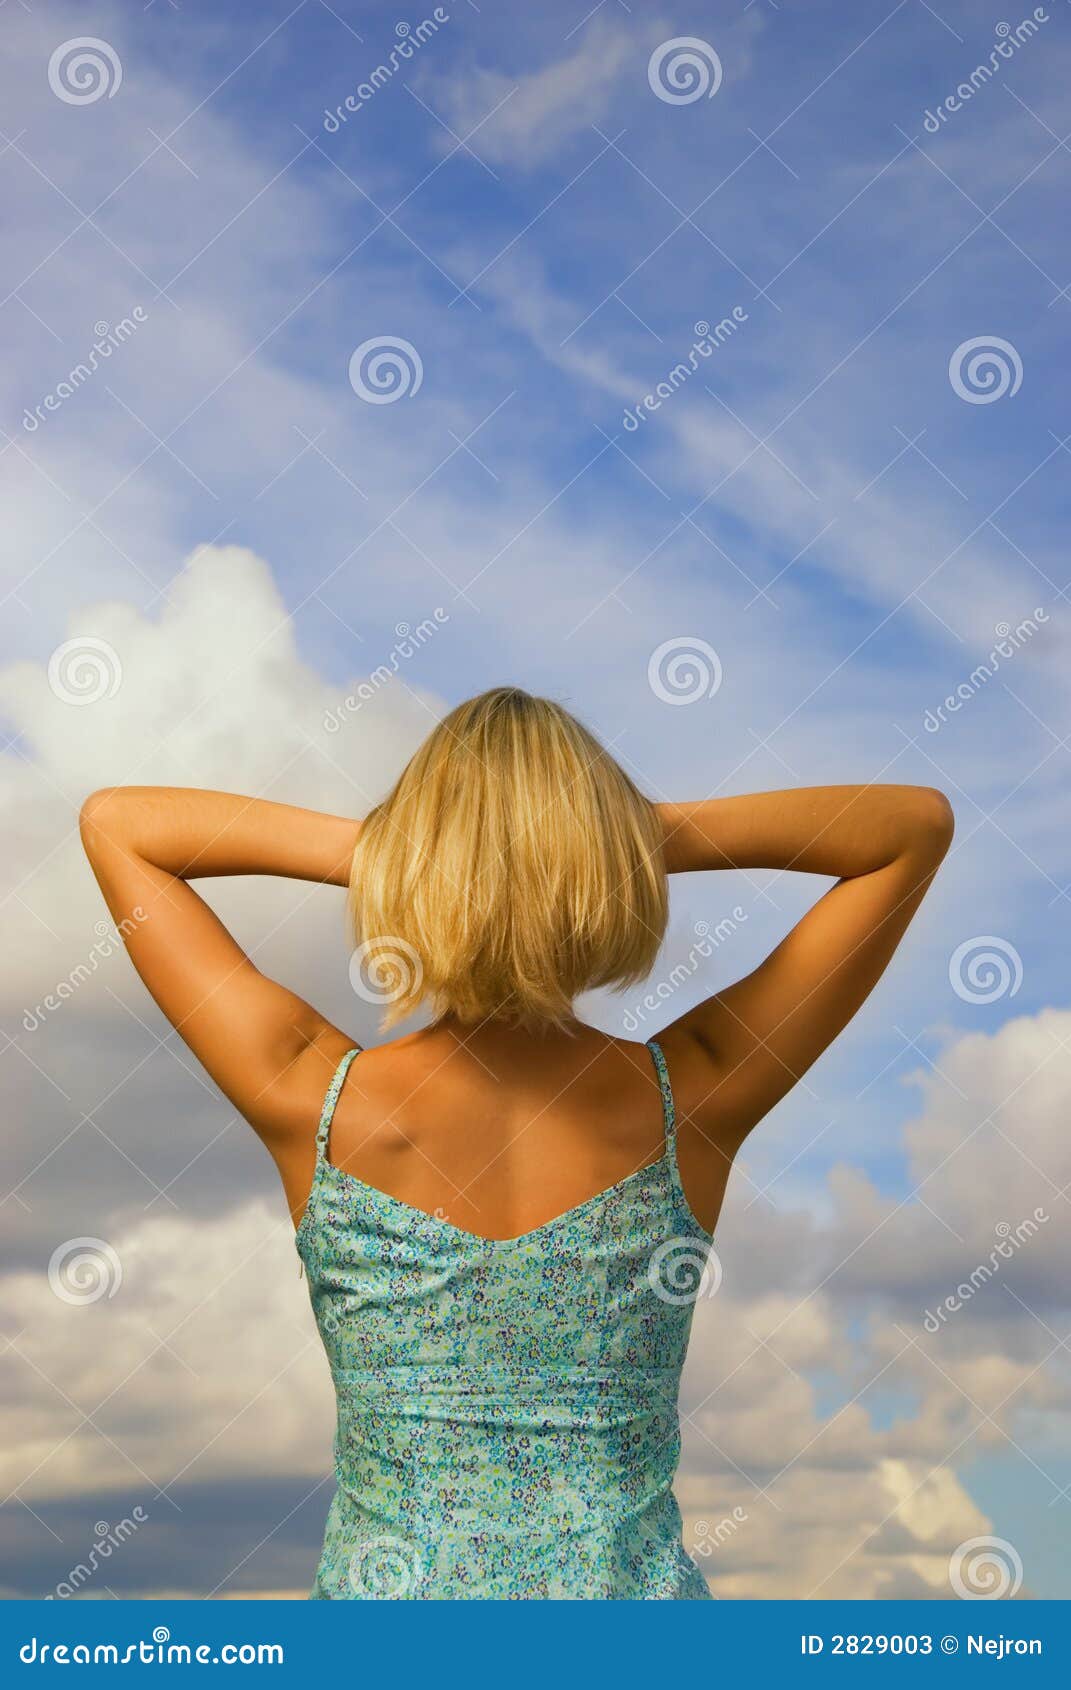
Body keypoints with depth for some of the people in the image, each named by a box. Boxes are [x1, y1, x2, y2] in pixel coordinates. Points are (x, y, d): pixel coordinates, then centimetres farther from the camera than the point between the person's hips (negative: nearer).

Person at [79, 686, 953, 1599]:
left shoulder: (317, 1103, -14)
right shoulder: (690, 1103, -14)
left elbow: (112, 822, -3)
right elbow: (920, 823, -5)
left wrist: (355, 847, -13)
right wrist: (658, 835, -14)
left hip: (385, 1591, 0)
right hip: (633, 1611, 0)